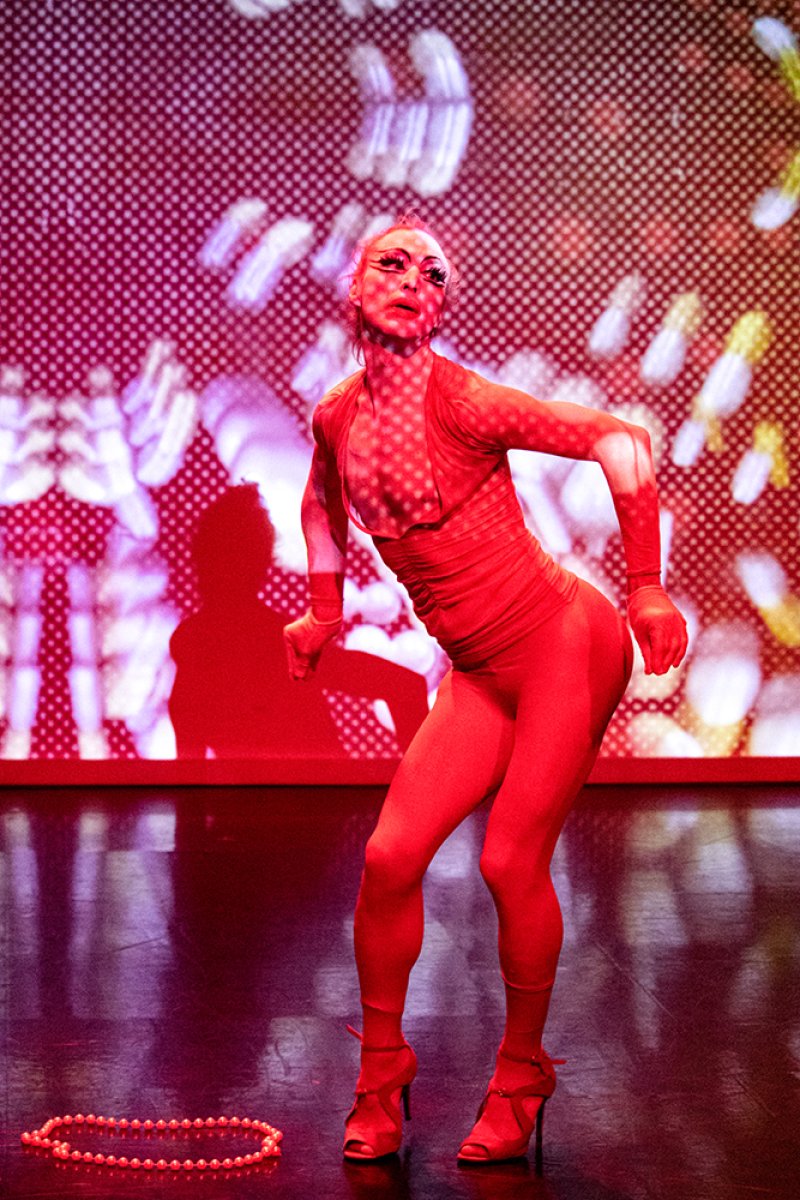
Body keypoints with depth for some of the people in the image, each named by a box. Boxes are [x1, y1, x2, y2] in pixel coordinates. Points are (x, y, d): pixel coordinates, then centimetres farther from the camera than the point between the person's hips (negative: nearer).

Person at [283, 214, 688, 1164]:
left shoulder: (460, 403, -17)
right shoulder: (337, 415, 4)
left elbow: (622, 442, -18)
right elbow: (324, 499, 28)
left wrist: (646, 592, -15)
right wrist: (324, 613, 30)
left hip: (567, 641, -6)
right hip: (480, 676, 6)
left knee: (510, 861, -8)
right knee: (390, 856, -3)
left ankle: (520, 1078, 16)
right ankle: (382, 1070, 18)